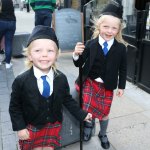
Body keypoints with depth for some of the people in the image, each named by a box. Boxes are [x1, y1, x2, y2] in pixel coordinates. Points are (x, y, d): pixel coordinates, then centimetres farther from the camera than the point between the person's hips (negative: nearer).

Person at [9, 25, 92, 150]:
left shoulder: (61, 78, -12)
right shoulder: (21, 81, -19)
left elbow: (68, 100, 1)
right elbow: (14, 107, -9)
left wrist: (82, 115, 1)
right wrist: (20, 128, -13)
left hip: (53, 125, 2)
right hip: (31, 127, -2)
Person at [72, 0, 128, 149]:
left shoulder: (121, 48, -9)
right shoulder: (90, 44, -11)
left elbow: (122, 68, 1)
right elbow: (79, 64, -7)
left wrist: (121, 86, 4)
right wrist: (76, 54, -27)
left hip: (107, 86, 1)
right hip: (89, 82, -1)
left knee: (104, 113, 15)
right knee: (86, 110, -5)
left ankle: (103, 134, 45)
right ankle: (89, 123, 33)